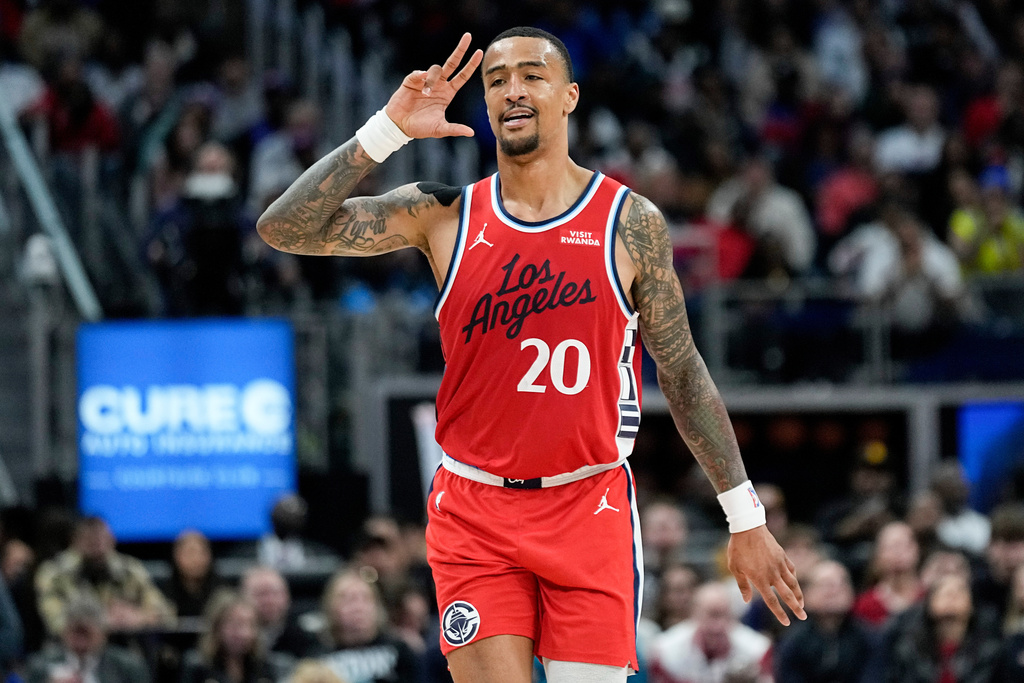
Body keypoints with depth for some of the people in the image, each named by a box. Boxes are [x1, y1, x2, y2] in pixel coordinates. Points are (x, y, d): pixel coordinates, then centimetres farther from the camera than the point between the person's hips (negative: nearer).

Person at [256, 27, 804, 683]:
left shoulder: (631, 223, 1)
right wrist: (387, 131, -15)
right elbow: (284, 229, -6)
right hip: (475, 512, 1)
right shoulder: (444, 212, 2)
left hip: (591, 507, 0)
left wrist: (746, 518, 6)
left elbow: (683, 370, 7)